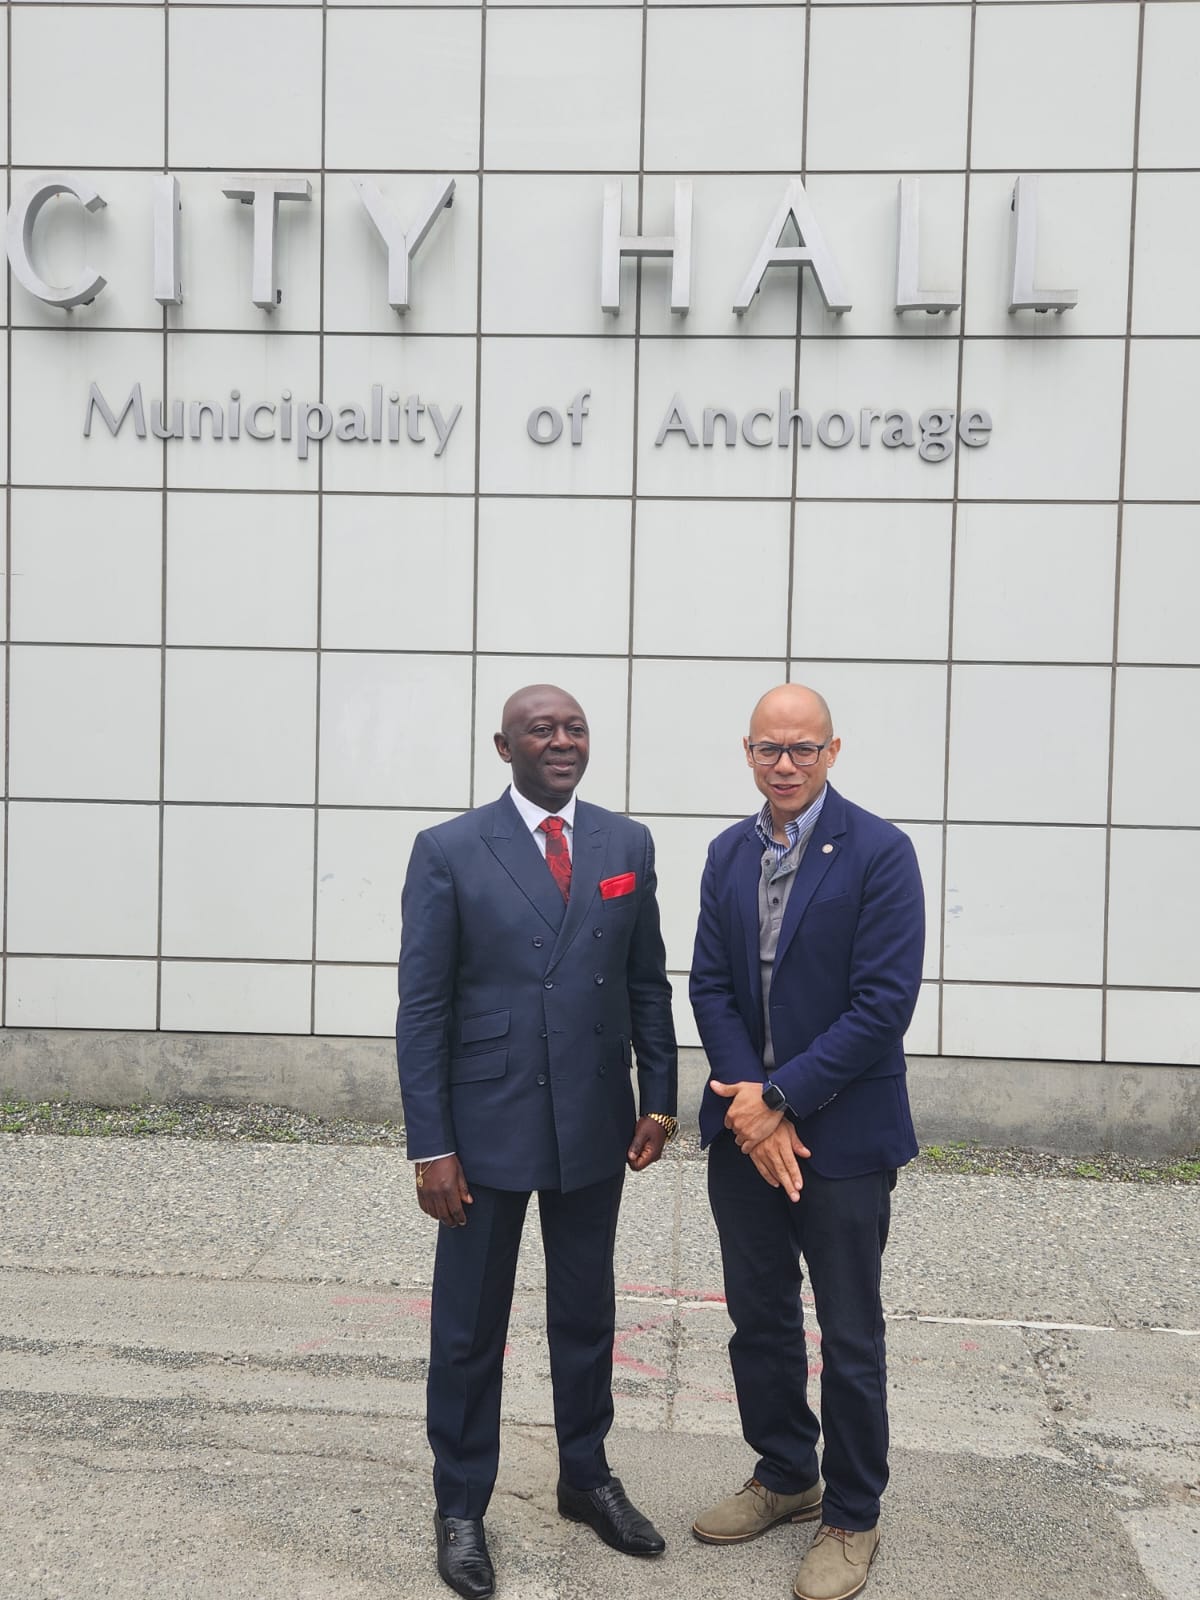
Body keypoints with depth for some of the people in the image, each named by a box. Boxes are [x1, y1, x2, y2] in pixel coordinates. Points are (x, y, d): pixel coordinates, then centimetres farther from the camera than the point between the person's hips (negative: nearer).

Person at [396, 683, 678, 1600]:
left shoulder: (628, 845, 2)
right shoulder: (449, 852, -8)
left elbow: (649, 984, 7)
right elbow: (422, 1009, -8)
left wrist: (658, 1099, 2)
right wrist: (432, 1146, -11)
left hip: (593, 1127, 3)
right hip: (487, 1128, -3)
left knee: (587, 1314, 18)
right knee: (470, 1327, 10)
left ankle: (587, 1477, 38)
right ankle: (461, 1506, 29)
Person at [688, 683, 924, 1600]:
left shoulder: (879, 853, -12)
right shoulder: (729, 854, 6)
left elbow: (885, 1003, -17)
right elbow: (711, 987, 2)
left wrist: (781, 1097, -17)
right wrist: (748, 1103, -10)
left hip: (842, 1135, -5)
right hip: (744, 1130, 5)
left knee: (850, 1339, 8)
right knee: (759, 1320, 17)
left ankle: (852, 1517, 27)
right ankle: (785, 1478, 38)